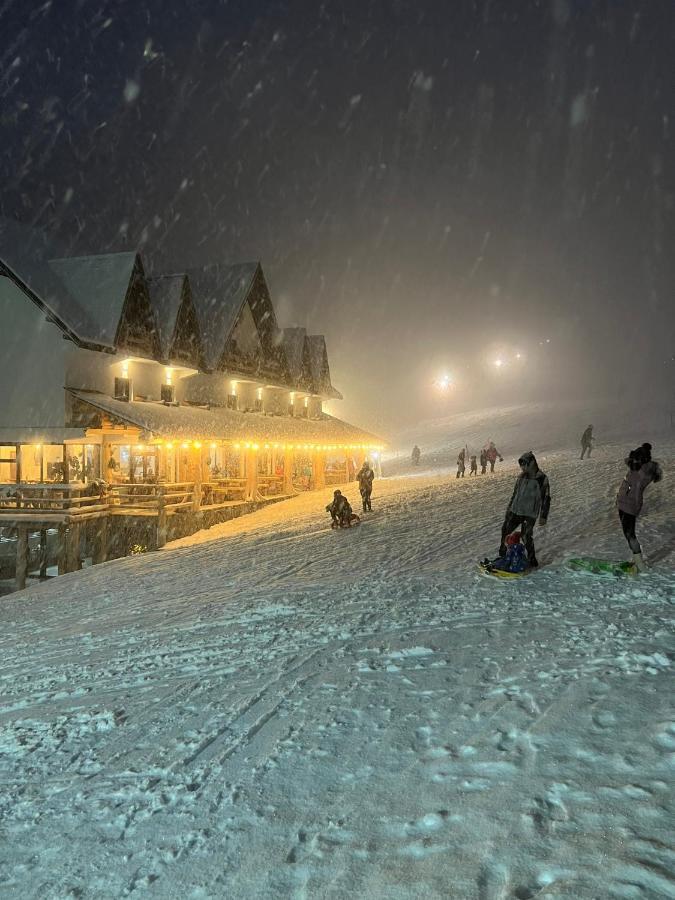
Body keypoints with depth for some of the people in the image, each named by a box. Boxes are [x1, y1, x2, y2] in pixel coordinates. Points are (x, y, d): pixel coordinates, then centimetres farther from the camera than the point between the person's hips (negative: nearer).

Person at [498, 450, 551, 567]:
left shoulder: (541, 479, -8)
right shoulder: (521, 477, 10)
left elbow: (546, 498, -6)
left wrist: (543, 516, -9)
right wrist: (509, 508, 21)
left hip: (530, 514, -6)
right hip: (516, 511, 6)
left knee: (527, 536, -12)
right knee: (505, 530, 7)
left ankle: (532, 560, 5)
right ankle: (502, 555, 24)